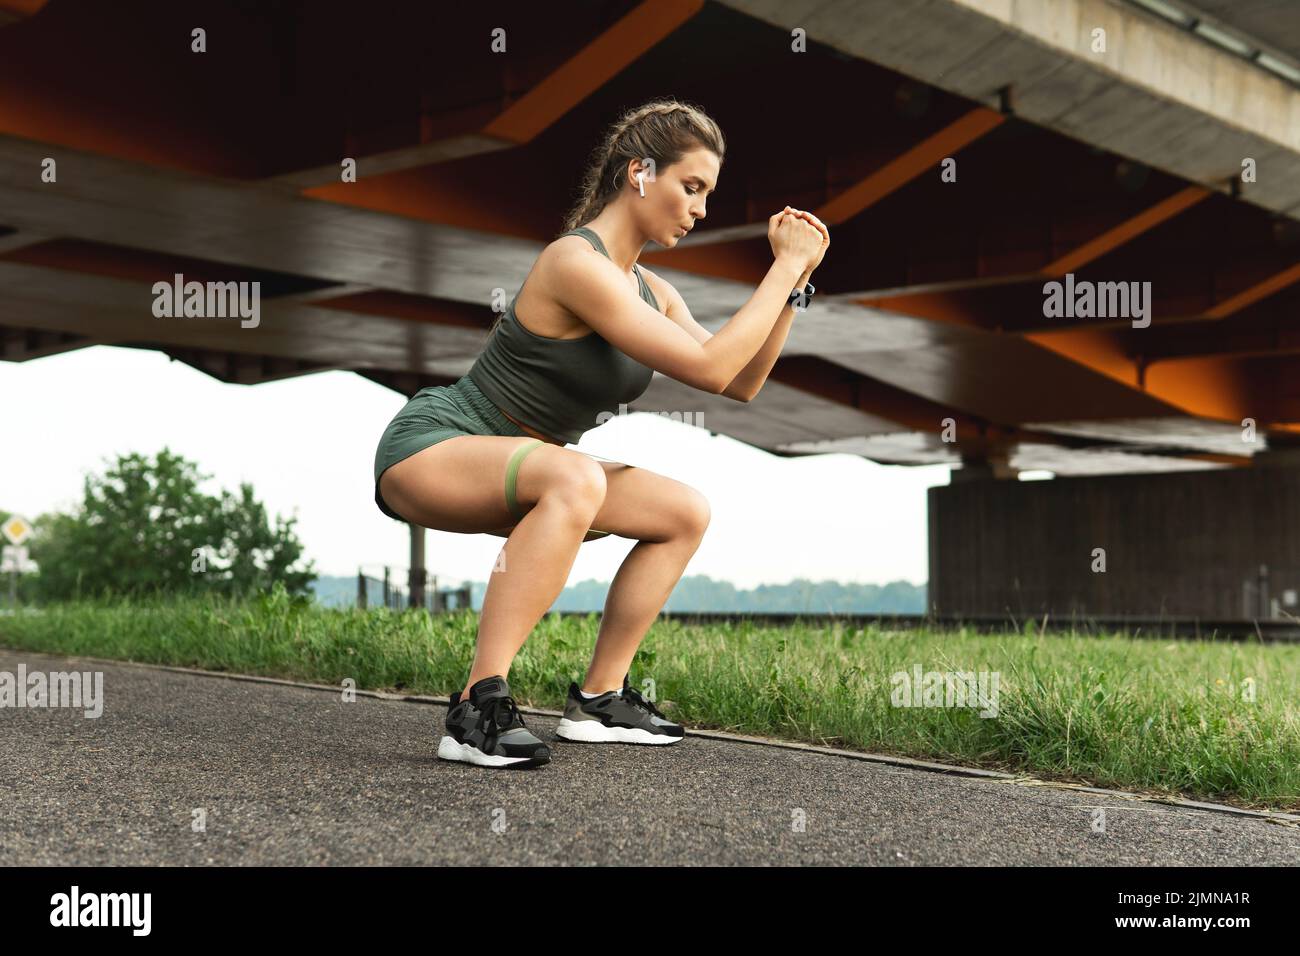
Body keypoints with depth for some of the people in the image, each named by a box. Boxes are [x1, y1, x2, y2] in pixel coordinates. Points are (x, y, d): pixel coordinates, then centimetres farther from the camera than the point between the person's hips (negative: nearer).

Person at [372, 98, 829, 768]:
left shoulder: (649, 288, 8)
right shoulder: (577, 262, -22)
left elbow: (741, 385, 9)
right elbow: (709, 369, -26)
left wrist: (796, 281, 1)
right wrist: (785, 266, -19)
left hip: (506, 472, 10)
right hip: (429, 447, -10)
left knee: (686, 513, 4)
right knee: (575, 479, -39)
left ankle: (598, 699, 10)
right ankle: (478, 708, -36)